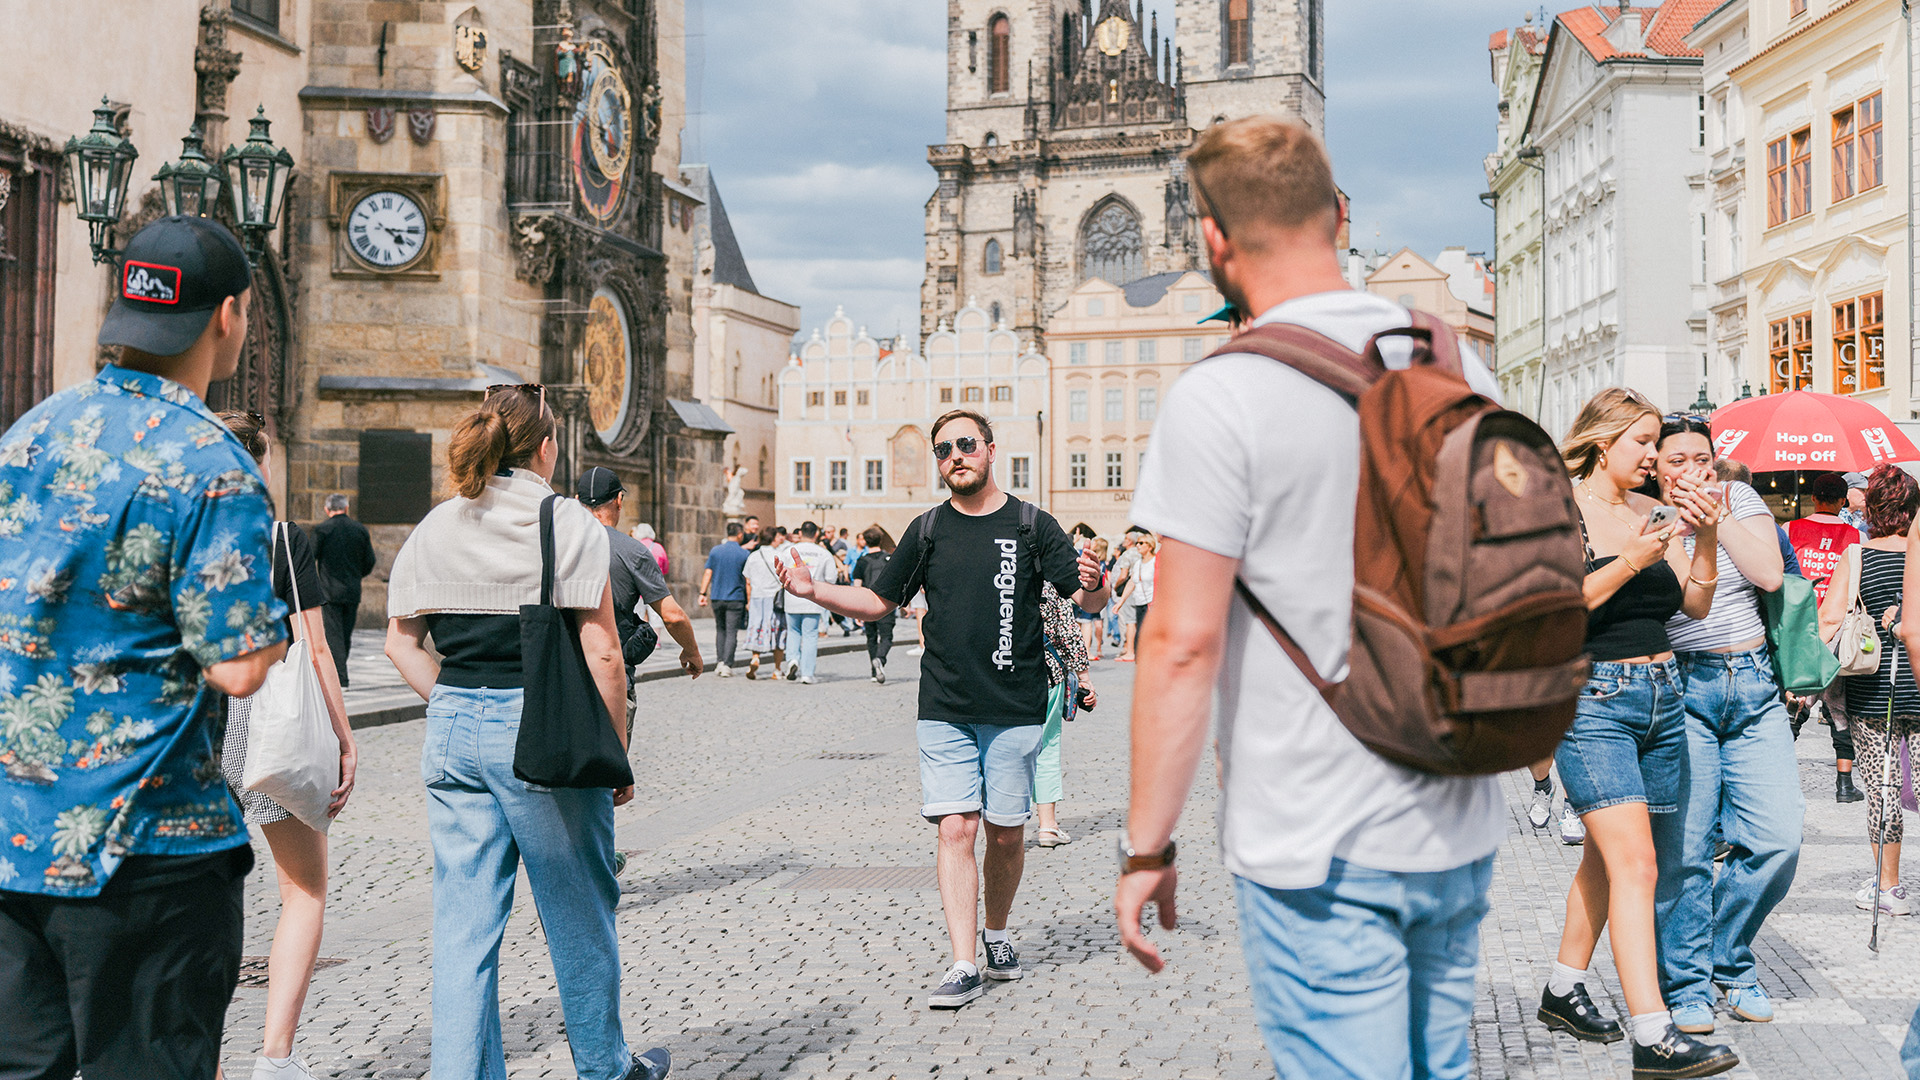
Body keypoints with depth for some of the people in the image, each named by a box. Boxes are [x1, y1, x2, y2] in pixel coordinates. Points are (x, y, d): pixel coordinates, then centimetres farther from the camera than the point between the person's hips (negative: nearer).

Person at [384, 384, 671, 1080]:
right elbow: (601, 651, -10)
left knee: (464, 921, 9)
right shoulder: (568, 524, -7)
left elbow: (400, 641, 8)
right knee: (579, 912, 12)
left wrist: (455, 704, 11)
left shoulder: (435, 527, 8)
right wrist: (618, 752, -3)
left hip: (453, 733, 5)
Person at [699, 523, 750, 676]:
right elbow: (748, 580, -1)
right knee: (731, 632, -1)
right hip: (735, 598, -3)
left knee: (720, 630, 17)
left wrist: (702, 593, 4)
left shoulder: (715, 551, 2)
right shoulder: (744, 554, -4)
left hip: (717, 597, 3)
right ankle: (726, 665, -9)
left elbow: (708, 573, 1)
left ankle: (719, 662, 11)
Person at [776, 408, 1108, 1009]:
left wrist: (1093, 587, -25)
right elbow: (878, 602, 15)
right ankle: (963, 966, -7)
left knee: (1006, 832, 7)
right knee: (956, 829, -7)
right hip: (945, 710, 1)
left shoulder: (1032, 526, 2)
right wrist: (814, 591, 1)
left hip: (1015, 709, -1)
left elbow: (1087, 599, -1)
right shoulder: (928, 530, 8)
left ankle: (997, 934, 31)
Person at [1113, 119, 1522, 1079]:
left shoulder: (1221, 397, -15)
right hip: (1458, 830, 7)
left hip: (1318, 848, -6)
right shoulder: (1462, 373, 5)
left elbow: (1184, 642, -17)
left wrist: (1145, 846, -9)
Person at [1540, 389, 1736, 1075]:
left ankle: (1564, 992, 28)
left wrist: (1706, 538, -8)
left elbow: (1696, 605, 8)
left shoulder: (1652, 512, 12)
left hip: (1661, 696, 7)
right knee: (1636, 863, -14)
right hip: (1593, 698, -7)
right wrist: (1631, 562, -20)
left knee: (1607, 857, 14)